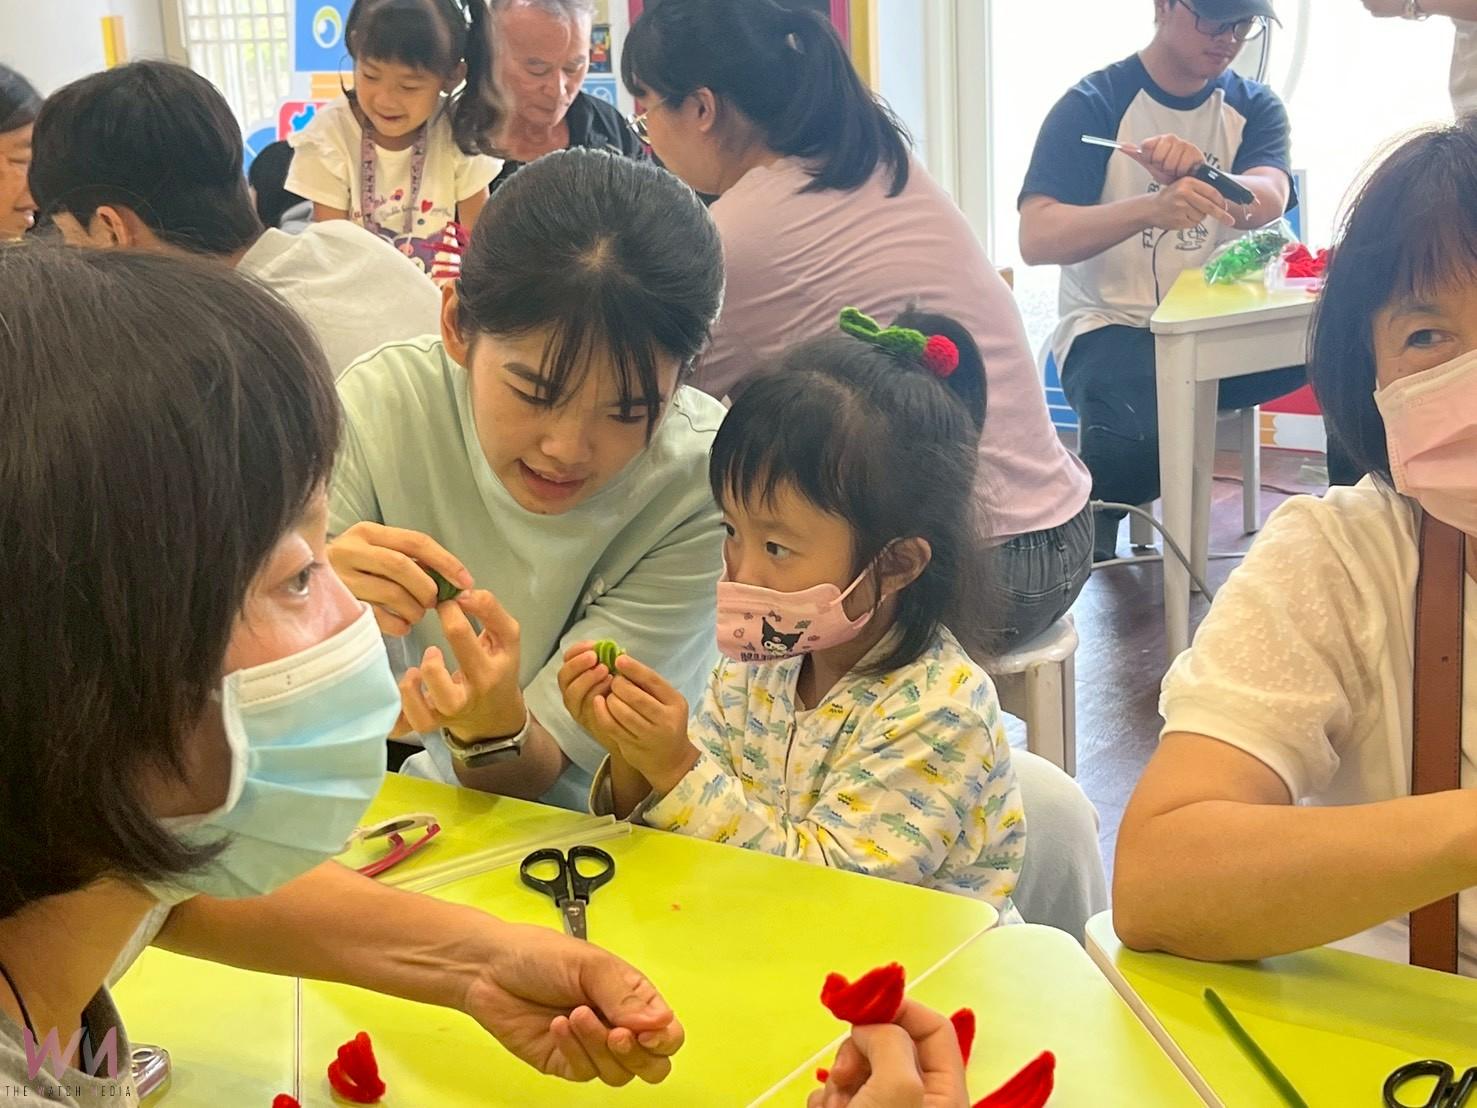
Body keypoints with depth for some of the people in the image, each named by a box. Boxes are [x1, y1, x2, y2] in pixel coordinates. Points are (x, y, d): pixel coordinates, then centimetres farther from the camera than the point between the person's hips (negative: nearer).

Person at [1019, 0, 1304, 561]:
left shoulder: (1255, 107, 7)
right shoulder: (1092, 105, -6)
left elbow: (1266, 203, -14)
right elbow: (1037, 239, -21)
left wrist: (1199, 173, -37)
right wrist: (1152, 208, -38)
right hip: (1114, 326, -4)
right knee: (1140, 435, -37)